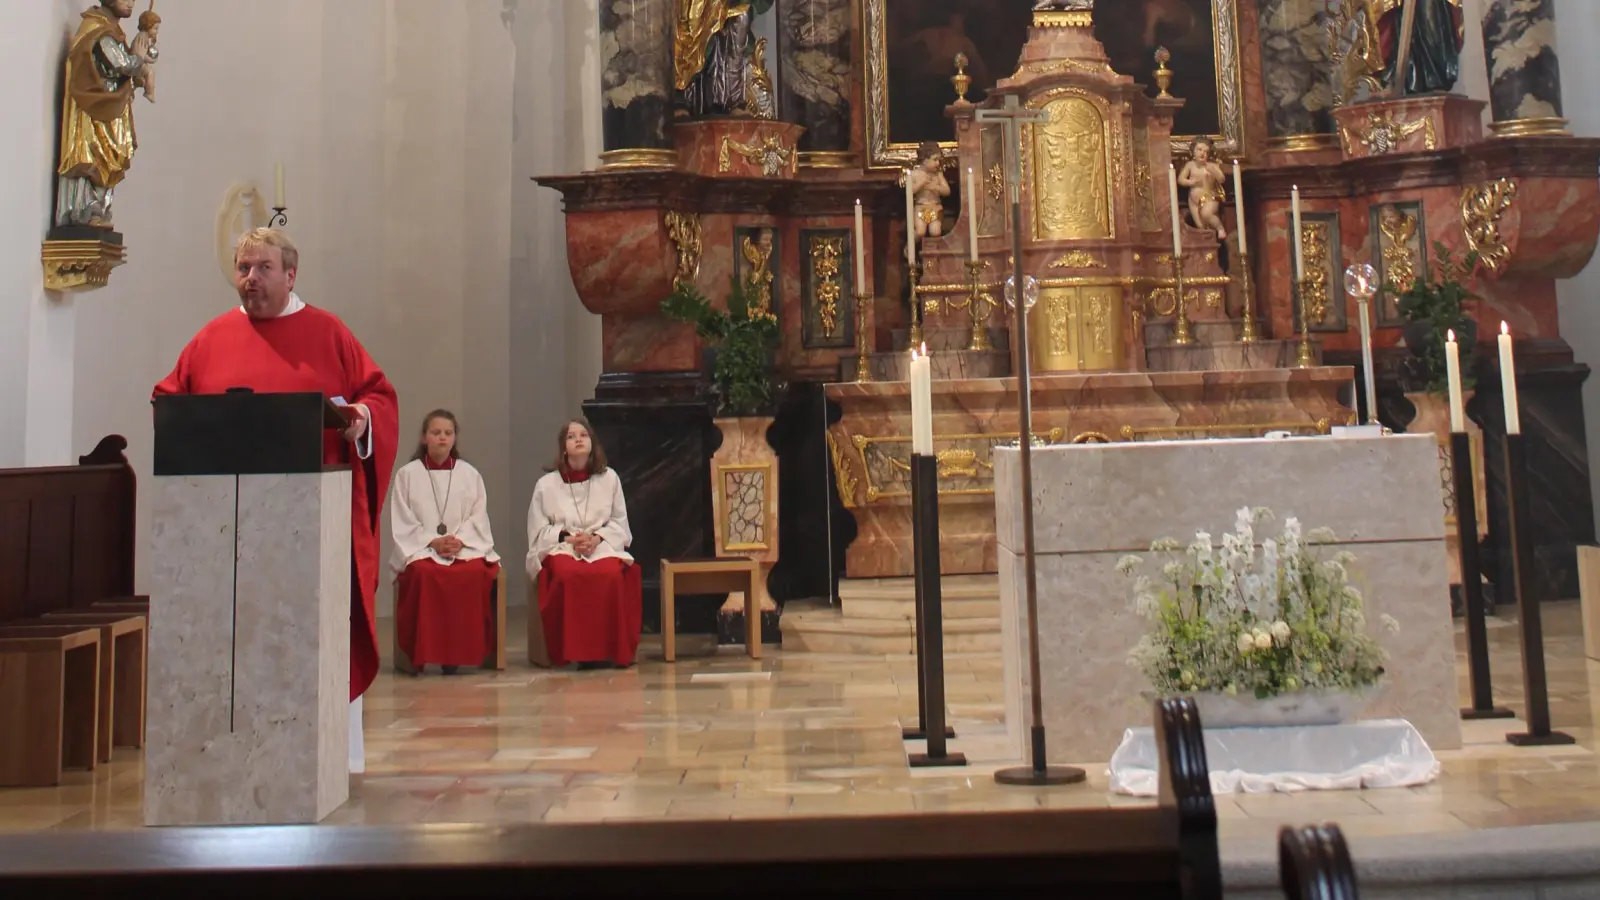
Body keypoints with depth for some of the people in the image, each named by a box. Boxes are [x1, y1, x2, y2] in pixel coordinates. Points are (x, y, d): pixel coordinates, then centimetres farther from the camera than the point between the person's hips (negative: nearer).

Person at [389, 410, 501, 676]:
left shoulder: (469, 474, 12)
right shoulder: (407, 474, 7)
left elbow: (478, 517, 6)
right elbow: (403, 522, 0)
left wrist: (460, 541, -13)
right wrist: (433, 542, -14)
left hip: (465, 547, 1)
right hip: (421, 548, -1)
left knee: (474, 573, -32)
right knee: (424, 573, -35)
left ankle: (463, 651, -22)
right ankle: (417, 653, -26)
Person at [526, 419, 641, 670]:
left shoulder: (609, 478, 8)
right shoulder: (546, 484, 6)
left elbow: (620, 523, 10)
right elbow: (538, 531, 5)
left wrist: (598, 537, -10)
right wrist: (567, 537, -12)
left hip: (603, 546, 1)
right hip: (561, 548, -1)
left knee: (612, 575, -35)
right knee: (569, 575, -37)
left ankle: (609, 649, -23)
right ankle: (574, 650, -26)